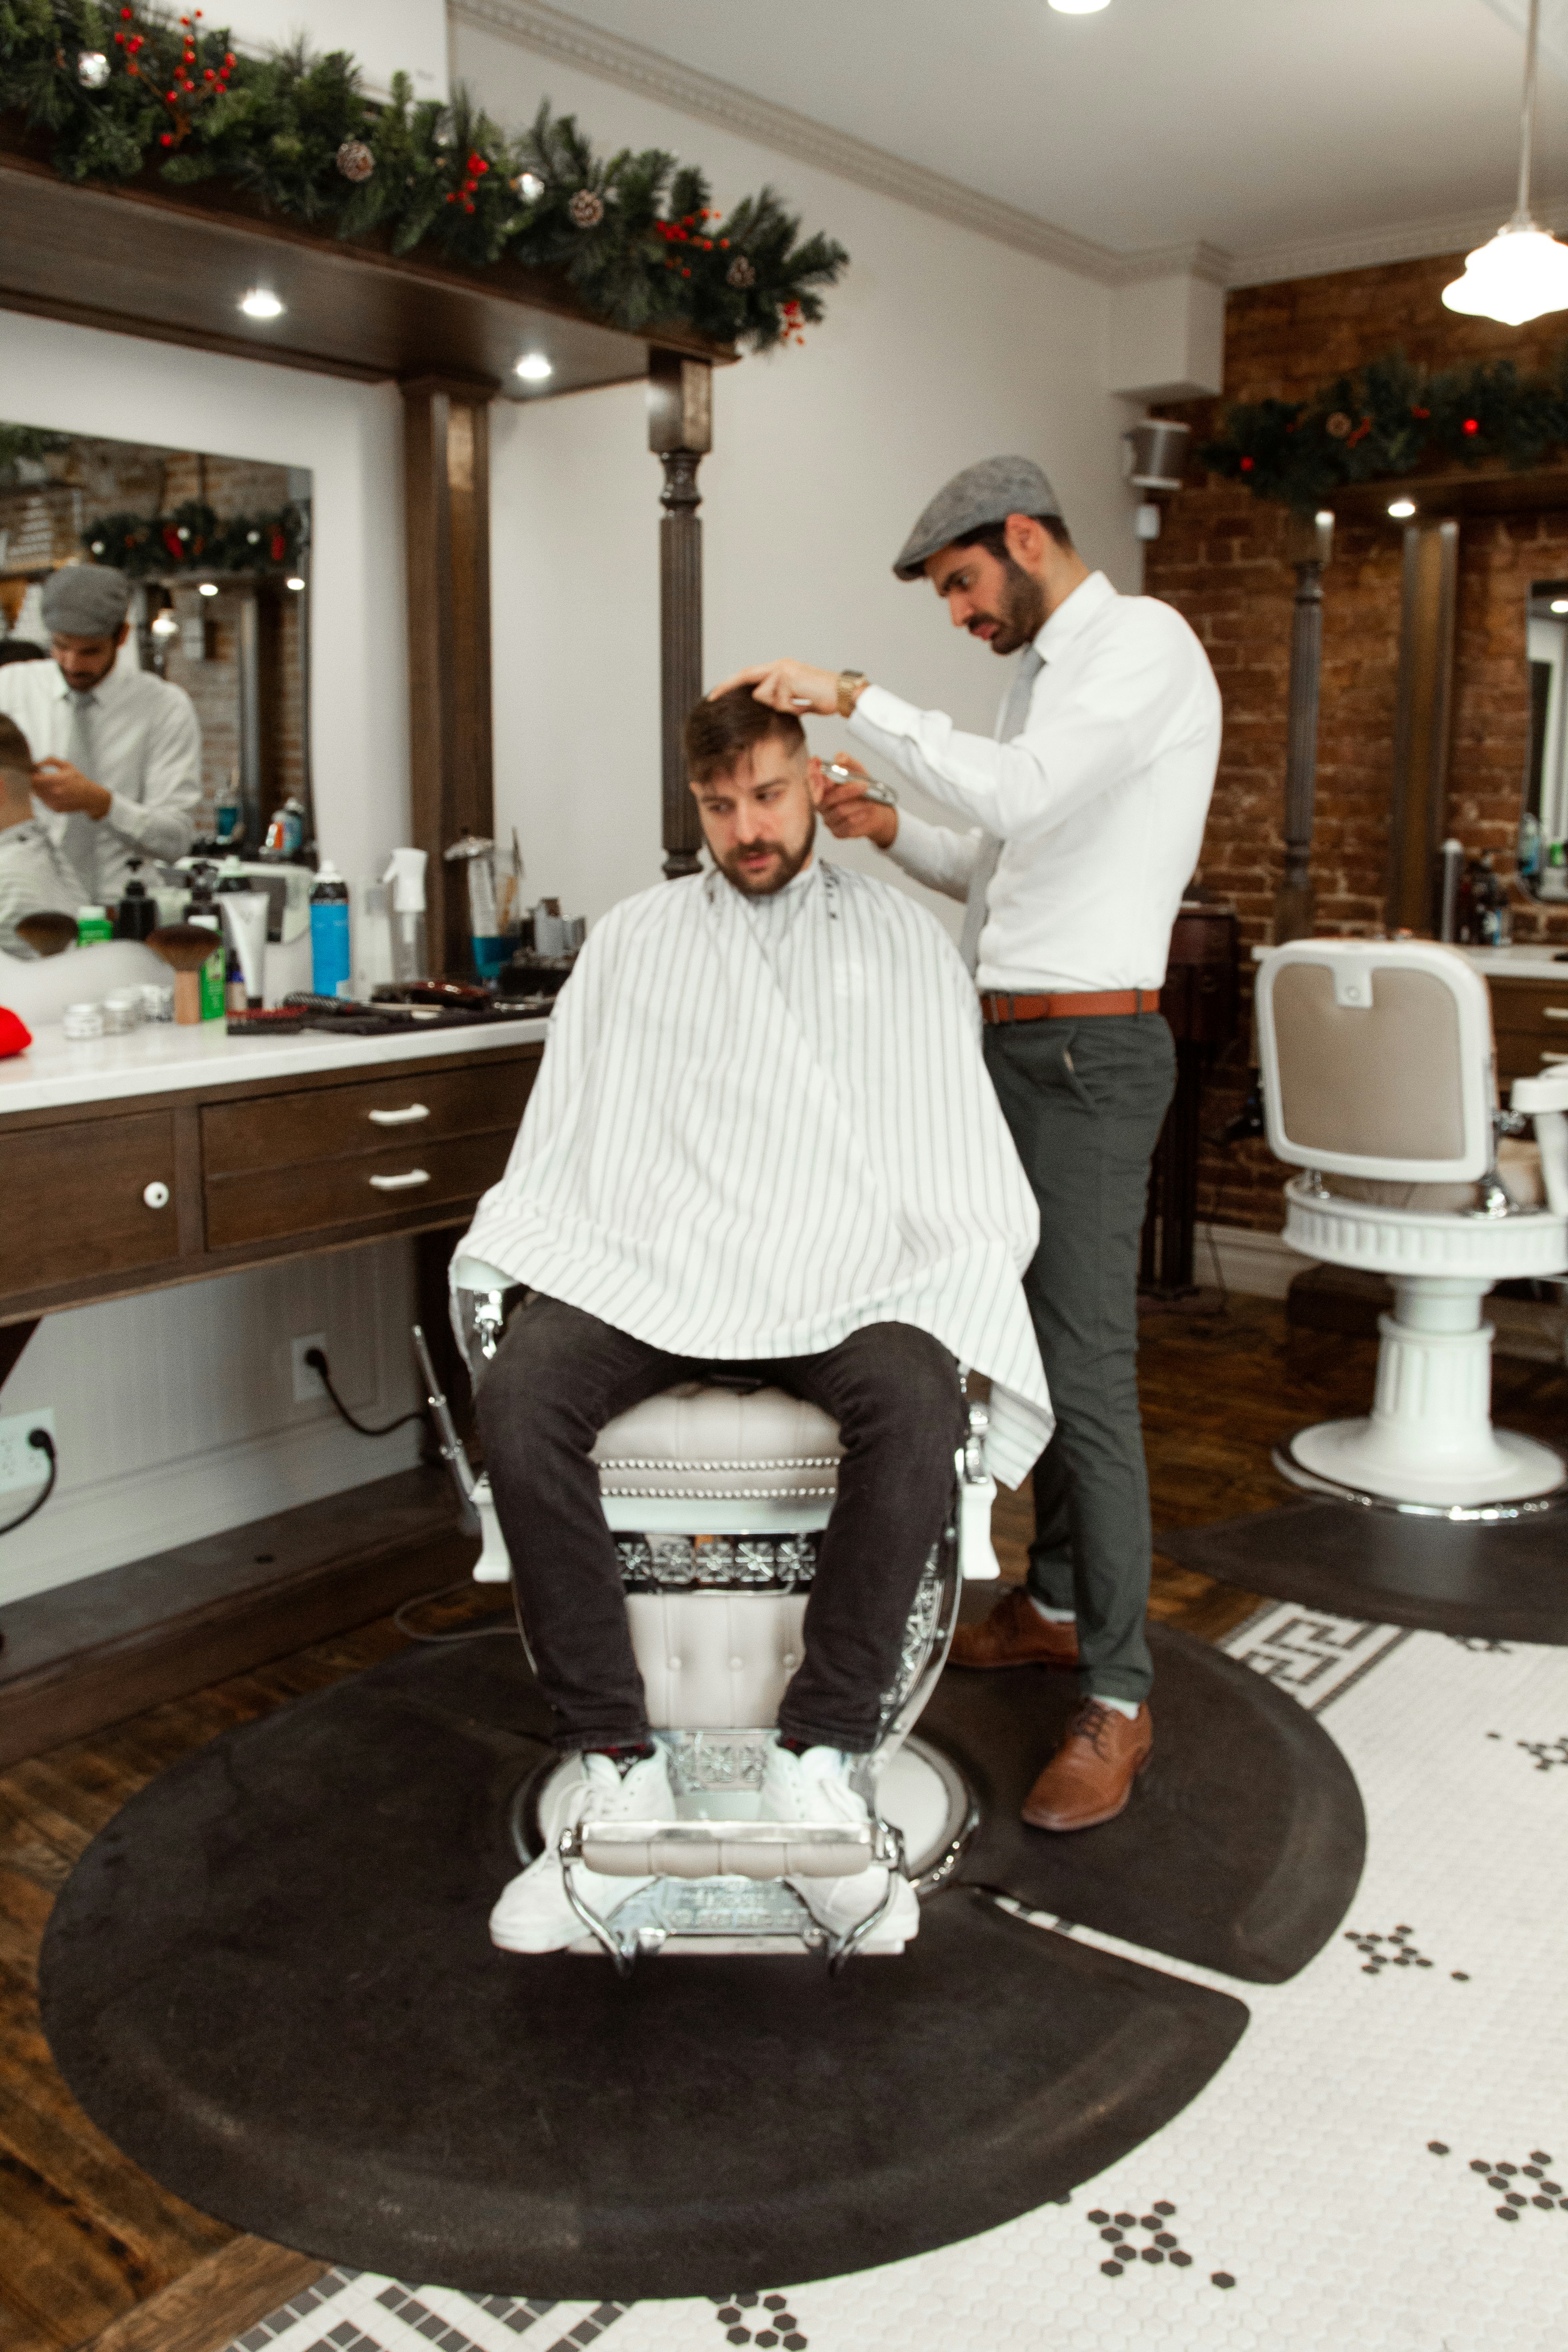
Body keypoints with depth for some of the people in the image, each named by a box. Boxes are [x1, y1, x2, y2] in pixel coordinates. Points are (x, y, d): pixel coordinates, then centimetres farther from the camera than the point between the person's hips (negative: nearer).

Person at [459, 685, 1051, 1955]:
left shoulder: (905, 937, 16)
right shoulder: (630, 939, 21)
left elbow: (966, 1155, 8)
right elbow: (566, 1140, 15)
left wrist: (949, 1300, -9)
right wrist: (516, 1261, -4)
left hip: (845, 1272, -1)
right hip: (644, 1263, 2)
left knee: (918, 1406, -34)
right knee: (518, 1397, -29)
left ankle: (818, 1764, -20)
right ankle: (619, 1772, -20)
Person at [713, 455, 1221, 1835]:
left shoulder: (1142, 641, -10)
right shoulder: (1047, 670, 20)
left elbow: (1020, 799, -27)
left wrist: (857, 698, -20)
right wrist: (894, 835, 8)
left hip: (1089, 1049, -10)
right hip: (1015, 1042, 10)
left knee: (1087, 1368, -9)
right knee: (1036, 1339, 15)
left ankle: (1118, 1697, 1)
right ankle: (1058, 1602, 30)